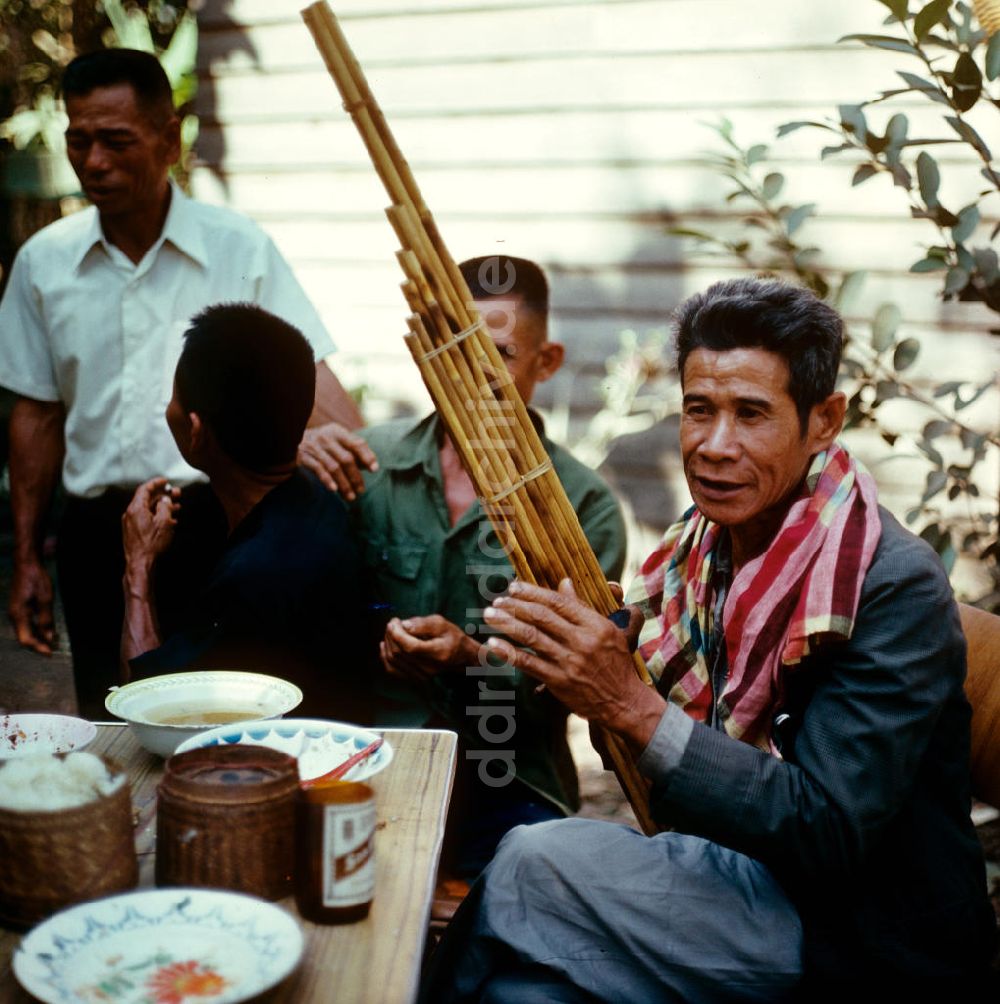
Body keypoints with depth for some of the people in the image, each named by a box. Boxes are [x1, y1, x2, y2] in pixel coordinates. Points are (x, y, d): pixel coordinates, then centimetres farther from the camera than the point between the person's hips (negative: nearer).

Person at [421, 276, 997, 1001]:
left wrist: (634, 708, -31)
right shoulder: (706, 540, 1)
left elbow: (828, 837, -24)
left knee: (536, 863, -20)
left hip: (862, 939, -5)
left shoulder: (896, 589, -20)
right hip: (735, 872, 6)